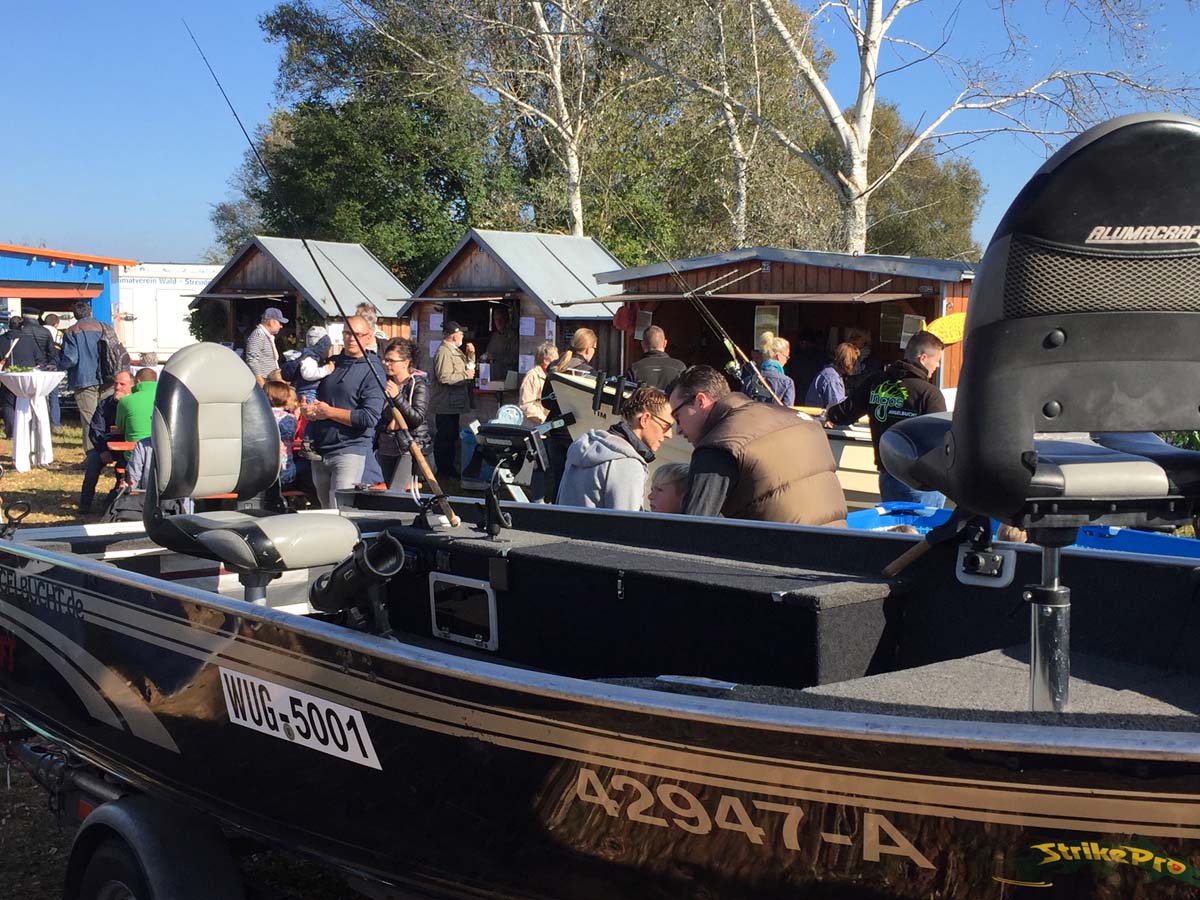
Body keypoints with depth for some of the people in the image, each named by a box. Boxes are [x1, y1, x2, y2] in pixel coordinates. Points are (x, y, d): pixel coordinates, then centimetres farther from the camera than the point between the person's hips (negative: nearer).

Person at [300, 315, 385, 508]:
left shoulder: (372, 371, -6)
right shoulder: (330, 363, 13)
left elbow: (369, 417, -16)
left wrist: (329, 412, -12)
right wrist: (307, 409, 0)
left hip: (350, 450, -7)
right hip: (319, 451, 7)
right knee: (326, 509, 16)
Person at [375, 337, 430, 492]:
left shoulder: (418, 385, -7)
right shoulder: (385, 383, 10)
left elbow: (418, 418, -18)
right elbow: (376, 417, 15)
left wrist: (397, 397, -26)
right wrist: (387, 425, -5)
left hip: (409, 449, -7)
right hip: (386, 448, 7)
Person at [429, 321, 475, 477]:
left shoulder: (455, 350, 15)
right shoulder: (444, 352, -18)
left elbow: (469, 366, 26)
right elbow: (444, 377, -27)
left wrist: (470, 354, 7)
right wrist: (465, 375, -18)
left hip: (453, 403, 11)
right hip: (446, 404, -11)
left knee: (451, 436, 15)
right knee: (444, 437, -4)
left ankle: (449, 467, 23)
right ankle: (443, 469, 1)